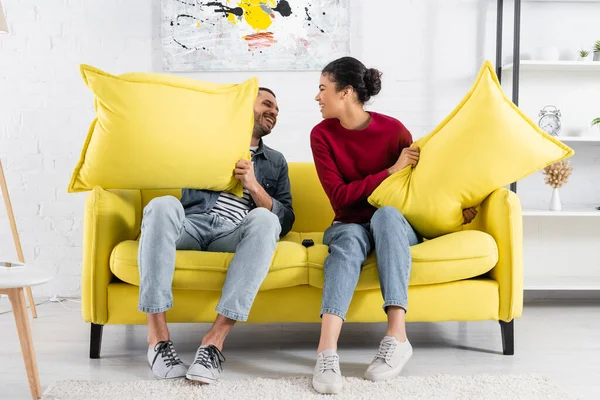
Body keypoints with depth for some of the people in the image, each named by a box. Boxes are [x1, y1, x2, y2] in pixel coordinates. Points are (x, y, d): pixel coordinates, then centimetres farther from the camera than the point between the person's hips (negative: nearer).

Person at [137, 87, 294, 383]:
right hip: (190, 224, 0)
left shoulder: (276, 161, 27)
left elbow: (285, 222, 14)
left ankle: (215, 339, -40)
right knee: (163, 205, -35)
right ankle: (157, 335, -36)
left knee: (264, 219, -34)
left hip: (234, 234, 1)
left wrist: (253, 186, -2)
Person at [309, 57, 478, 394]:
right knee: (350, 236, -35)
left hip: (395, 225, 0)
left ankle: (397, 336, -42)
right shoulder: (322, 135, -5)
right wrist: (391, 171, -18)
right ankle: (327, 352, -51)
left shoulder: (392, 129, -9)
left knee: (386, 212, -36)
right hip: (350, 225, 1)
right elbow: (339, 195, -12)